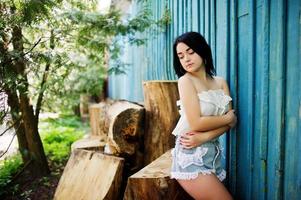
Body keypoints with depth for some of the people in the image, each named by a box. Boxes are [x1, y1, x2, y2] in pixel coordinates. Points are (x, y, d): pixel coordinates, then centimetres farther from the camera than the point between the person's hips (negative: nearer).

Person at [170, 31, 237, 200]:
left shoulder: (221, 82, 9)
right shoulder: (186, 80, -8)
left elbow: (230, 123, -1)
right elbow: (196, 123, -17)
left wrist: (203, 137, -16)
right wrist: (228, 118, -4)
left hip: (214, 153, 6)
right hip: (191, 156, -5)